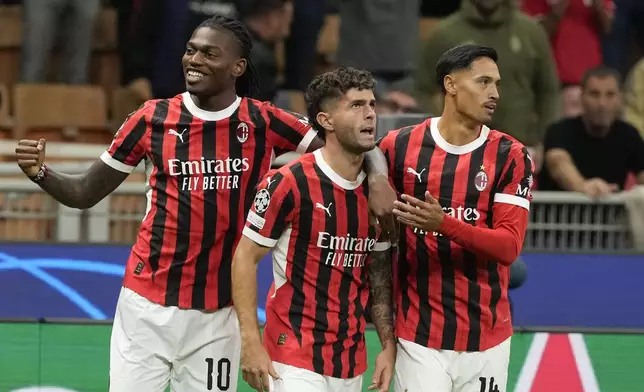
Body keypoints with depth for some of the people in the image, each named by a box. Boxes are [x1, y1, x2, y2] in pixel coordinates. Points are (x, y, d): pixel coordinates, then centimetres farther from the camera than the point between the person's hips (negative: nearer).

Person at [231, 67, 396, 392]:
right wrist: (251, 342, -13)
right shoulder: (290, 183, -11)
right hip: (296, 362, -6)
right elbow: (245, 258, -7)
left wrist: (388, 345, 7)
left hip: (352, 365, 6)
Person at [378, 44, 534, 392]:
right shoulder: (399, 146, 1)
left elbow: (509, 246, -11)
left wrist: (444, 224, -25)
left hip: (486, 338, 0)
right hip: (418, 336, 0)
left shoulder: (510, 156, -2)